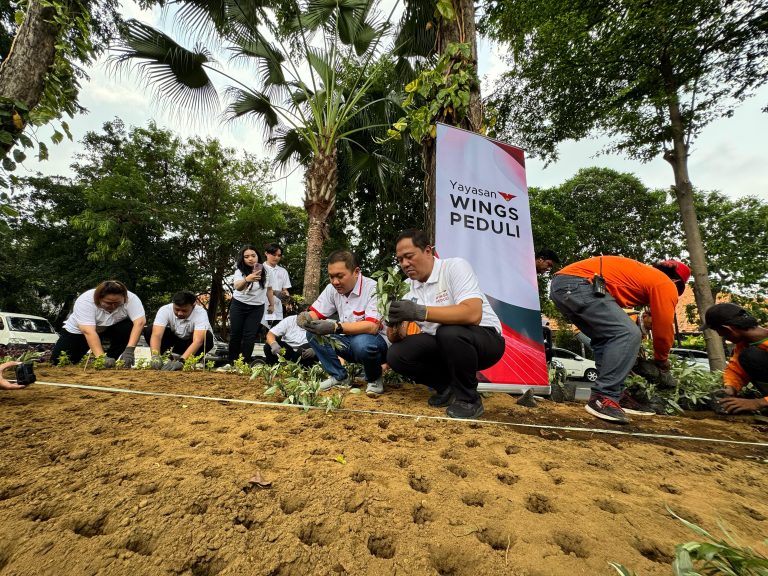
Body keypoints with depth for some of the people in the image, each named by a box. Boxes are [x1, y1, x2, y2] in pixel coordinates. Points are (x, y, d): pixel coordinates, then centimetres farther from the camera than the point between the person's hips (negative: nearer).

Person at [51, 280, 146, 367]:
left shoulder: (131, 298, -30)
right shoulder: (85, 300, -32)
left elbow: (140, 322, -37)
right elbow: (88, 332, -39)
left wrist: (129, 350, -46)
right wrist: (101, 357, -48)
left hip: (110, 328, 1)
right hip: (80, 330, 0)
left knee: (130, 328, -30)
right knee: (59, 361, -9)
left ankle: (110, 362, -11)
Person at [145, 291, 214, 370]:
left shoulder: (200, 313, -32)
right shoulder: (165, 310, -25)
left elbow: (198, 341, -42)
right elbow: (156, 335, -34)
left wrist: (180, 361, -53)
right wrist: (155, 356, -52)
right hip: (175, 339, 3)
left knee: (208, 337, -35)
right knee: (148, 331, -21)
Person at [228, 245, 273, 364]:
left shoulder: (265, 271, -9)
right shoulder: (239, 270, -16)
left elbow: (269, 288, 6)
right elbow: (237, 287, -37)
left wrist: (272, 304, 9)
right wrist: (247, 279, -57)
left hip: (257, 307, 1)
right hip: (239, 305, 0)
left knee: (250, 335, -3)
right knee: (235, 334, 6)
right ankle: (232, 362, 21)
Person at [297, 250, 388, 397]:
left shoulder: (372, 289, -23)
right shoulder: (332, 288, -2)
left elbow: (372, 327, -34)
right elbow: (315, 313, 2)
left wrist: (335, 327, -43)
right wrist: (306, 317, -23)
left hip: (377, 342, -6)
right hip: (348, 342, 6)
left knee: (361, 343, -38)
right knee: (313, 333, -9)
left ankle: (375, 379, -5)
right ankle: (338, 376, 3)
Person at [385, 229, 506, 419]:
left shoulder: (455, 266, -17)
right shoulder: (409, 287, 1)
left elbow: (472, 314, -33)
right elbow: (395, 339, -1)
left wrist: (420, 312, -37)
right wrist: (394, 325, -25)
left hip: (485, 339, -5)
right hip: (442, 345, 6)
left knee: (449, 333, -37)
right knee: (396, 355, -13)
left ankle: (468, 398, -9)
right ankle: (447, 387, 8)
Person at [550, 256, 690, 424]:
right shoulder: (665, 284, 12)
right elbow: (664, 329, 15)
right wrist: (663, 364, 32)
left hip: (561, 284, 9)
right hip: (578, 284, -9)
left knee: (605, 338, 19)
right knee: (629, 334, -9)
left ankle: (616, 395, 18)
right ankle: (603, 398, -8)